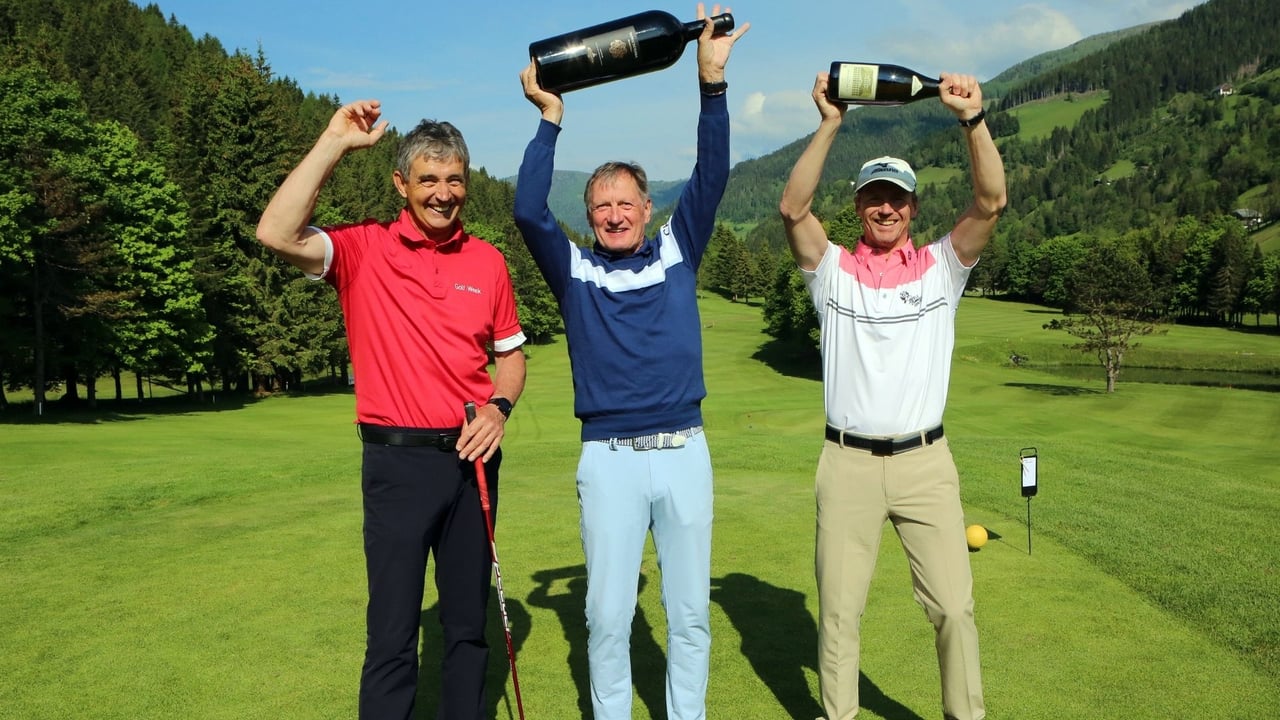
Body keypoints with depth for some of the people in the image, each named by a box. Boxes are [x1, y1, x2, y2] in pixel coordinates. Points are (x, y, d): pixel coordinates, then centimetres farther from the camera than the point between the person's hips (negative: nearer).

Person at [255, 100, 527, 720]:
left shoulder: (487, 261, 6)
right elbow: (276, 234, -22)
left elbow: (511, 354, 14)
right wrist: (334, 142, -17)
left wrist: (499, 407, -6)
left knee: (469, 623, 15)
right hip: (397, 462, -3)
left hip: (472, 459, 4)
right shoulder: (364, 250, -4)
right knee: (393, 634, 3)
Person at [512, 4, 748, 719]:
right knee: (608, 615, 5)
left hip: (685, 451, 1)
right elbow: (528, 212, -9)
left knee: (690, 612, 10)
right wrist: (550, 121, -8)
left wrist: (713, 82, -6)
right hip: (609, 458, -1)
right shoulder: (575, 269, 4)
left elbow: (712, 179, 0)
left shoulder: (678, 251, 8)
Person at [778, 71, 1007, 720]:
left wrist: (973, 120, -19)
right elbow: (793, 209, -11)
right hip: (848, 462, 0)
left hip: (925, 460, 1)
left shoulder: (941, 267, 7)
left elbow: (990, 201, -7)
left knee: (953, 605, 3)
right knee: (838, 606, 7)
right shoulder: (833, 270, 4)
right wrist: (830, 124, -19)